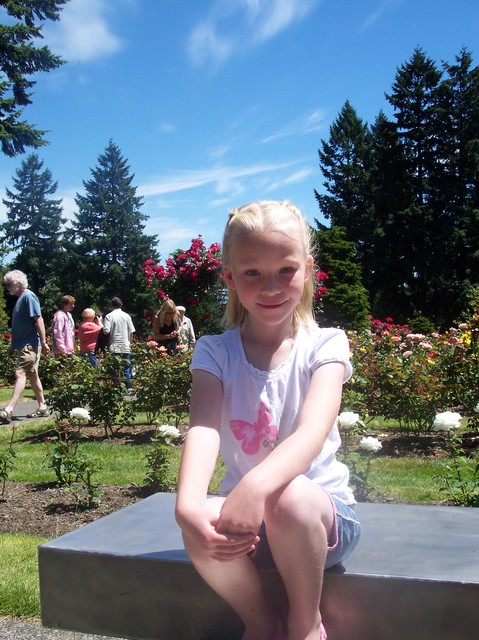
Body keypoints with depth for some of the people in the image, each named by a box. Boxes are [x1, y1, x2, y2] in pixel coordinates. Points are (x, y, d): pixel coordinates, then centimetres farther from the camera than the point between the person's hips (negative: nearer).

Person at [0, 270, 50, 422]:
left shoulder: (28, 296, -12)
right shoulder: (20, 298, 16)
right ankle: (42, 407, 21)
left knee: (20, 374, -17)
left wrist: (43, 342, -21)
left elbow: (39, 319, -17)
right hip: (23, 345, 10)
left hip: (30, 345, -10)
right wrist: (13, 346, 24)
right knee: (32, 375, 13)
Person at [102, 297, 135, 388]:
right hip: (126, 347, 2)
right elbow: (131, 332, 2)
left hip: (114, 347, -2)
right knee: (126, 369, 10)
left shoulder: (109, 316, -6)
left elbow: (106, 331, -14)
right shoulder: (126, 316, 2)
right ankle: (129, 388, 12)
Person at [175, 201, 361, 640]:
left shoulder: (324, 345, -7)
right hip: (245, 510, 2)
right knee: (201, 526, -31)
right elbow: (204, 427, -20)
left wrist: (257, 484, -46)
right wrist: (189, 503, -40)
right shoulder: (216, 352, -1)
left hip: (322, 509, -1)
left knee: (290, 499, -35)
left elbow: (312, 432, -25)